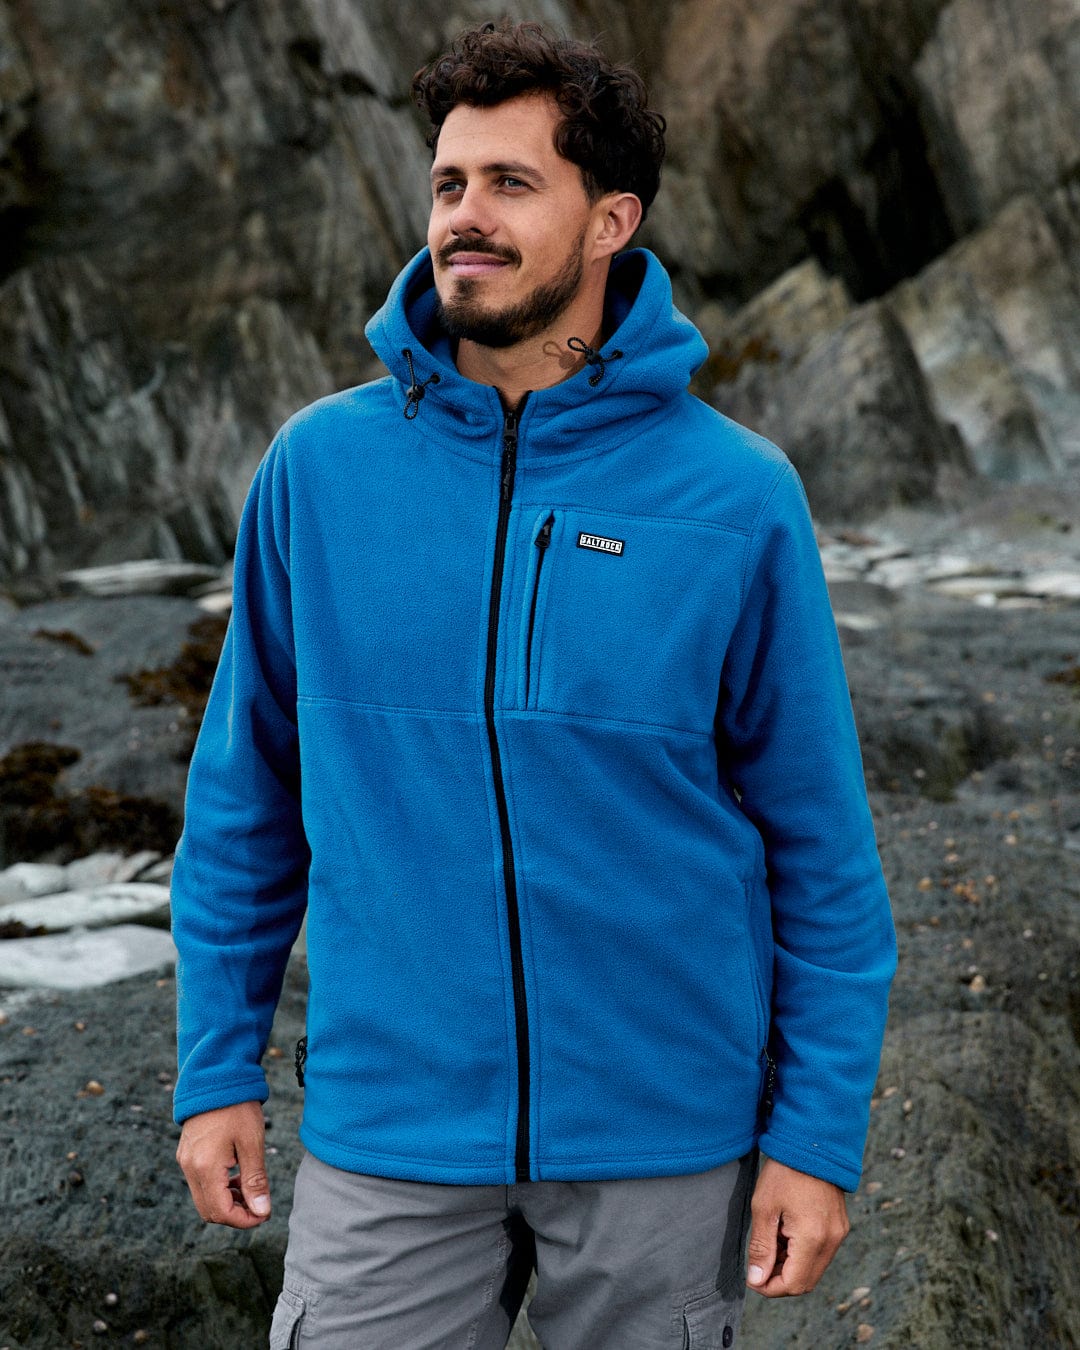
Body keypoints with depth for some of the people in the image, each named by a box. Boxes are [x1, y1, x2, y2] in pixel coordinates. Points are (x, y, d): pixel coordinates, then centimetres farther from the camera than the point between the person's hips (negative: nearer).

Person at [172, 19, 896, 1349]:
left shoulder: (737, 495, -8)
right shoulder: (318, 466, -3)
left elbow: (818, 839, -3)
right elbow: (244, 793, 5)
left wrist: (819, 1135, -4)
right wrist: (216, 1066, 4)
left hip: (664, 1137, 0)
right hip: (392, 1131, 1)